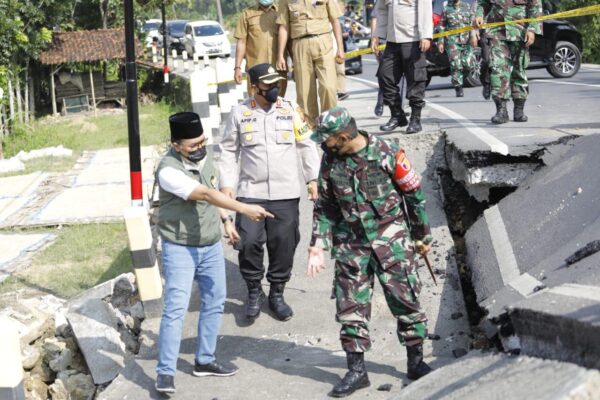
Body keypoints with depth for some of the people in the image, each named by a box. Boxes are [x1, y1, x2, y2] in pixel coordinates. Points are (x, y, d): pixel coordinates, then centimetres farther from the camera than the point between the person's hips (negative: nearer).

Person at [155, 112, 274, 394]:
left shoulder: (205, 156, -2)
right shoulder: (169, 170, -26)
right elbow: (205, 194, -36)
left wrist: (226, 221, 16)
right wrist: (244, 209, -44)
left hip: (211, 245, 7)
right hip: (180, 248, -7)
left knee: (214, 302, 13)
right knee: (175, 308, -10)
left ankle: (204, 360, 27)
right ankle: (165, 372, -2)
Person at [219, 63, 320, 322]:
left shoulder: (291, 110, 5)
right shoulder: (240, 113, 2)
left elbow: (306, 145, 11)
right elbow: (229, 151, 8)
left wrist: (312, 178, 6)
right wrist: (226, 184, 1)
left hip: (286, 194, 1)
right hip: (251, 193, -1)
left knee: (284, 244, 4)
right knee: (249, 243, -10)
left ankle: (277, 293, 22)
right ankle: (254, 292, 12)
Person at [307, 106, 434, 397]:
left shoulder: (386, 153, -12)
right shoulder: (330, 161, 0)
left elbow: (414, 193, -2)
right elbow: (324, 207, 8)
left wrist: (423, 235, 4)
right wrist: (318, 247, 0)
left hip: (390, 238, -3)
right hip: (350, 243, 3)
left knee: (405, 299, 2)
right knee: (351, 306, 3)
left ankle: (416, 363, 19)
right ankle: (356, 370, 14)